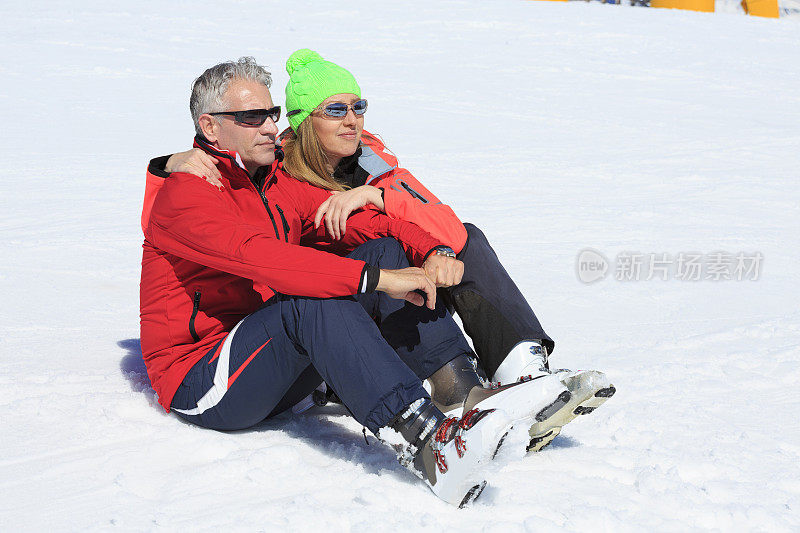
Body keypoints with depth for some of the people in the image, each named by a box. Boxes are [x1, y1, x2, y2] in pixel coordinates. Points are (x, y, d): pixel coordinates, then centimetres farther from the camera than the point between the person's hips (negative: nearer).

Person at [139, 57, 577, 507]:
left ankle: (468, 392, -23)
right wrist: (375, 279, -35)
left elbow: (359, 220, 6)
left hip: (276, 375, 8)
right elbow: (261, 256, -29)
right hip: (200, 383, -8)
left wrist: (431, 251, -14)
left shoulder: (277, 186, 15)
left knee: (386, 251, -6)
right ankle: (426, 442, -54)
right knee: (311, 297, -35)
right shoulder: (184, 194, -12)